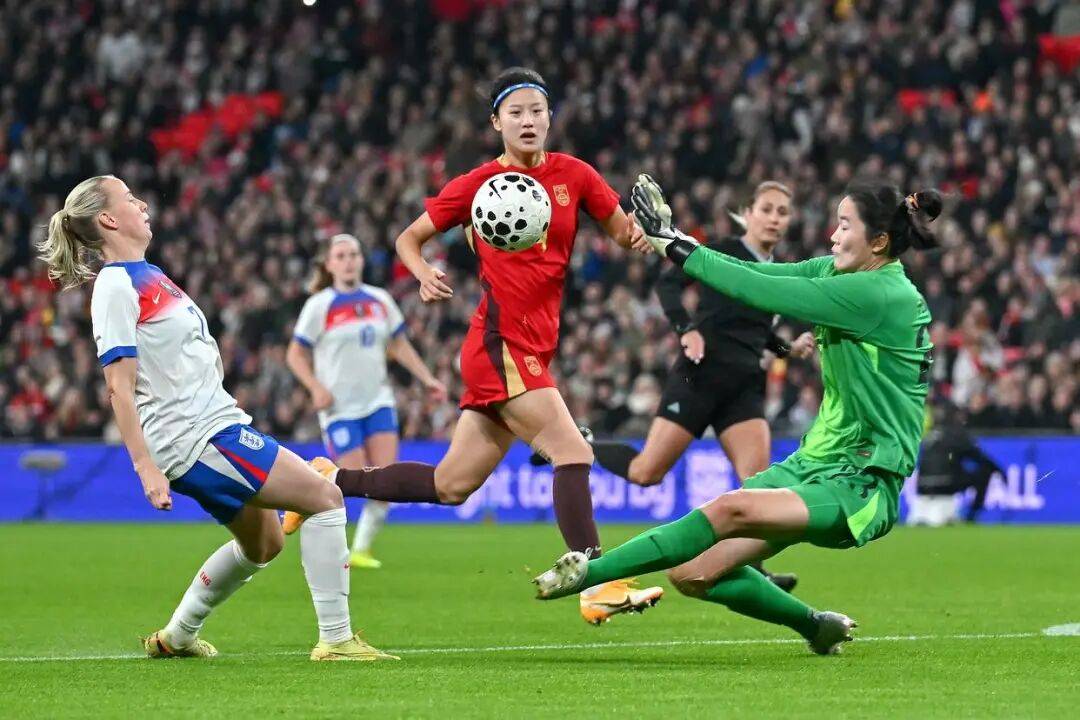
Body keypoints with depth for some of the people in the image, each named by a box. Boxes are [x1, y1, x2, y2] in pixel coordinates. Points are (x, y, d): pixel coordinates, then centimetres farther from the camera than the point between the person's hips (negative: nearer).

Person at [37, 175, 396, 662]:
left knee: (262, 544, 22)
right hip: (196, 439, -10)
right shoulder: (115, 287, -14)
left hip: (215, 421, 10)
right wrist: (146, 468, -25)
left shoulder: (146, 275, 15)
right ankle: (335, 639, -10)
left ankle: (176, 637, 33)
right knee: (324, 498, -11)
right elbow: (119, 388, -19)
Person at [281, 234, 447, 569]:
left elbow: (399, 346, 17)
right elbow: (295, 355, -2)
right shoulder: (319, 306, -5)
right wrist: (316, 388, -16)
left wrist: (428, 379, 8)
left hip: (377, 400, 4)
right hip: (340, 406, -4)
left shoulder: (380, 300, 7)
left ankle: (361, 549, 5)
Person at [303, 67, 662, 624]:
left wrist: (639, 235, -12)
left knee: (451, 485, 10)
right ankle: (598, 586, -16)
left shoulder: (572, 175, 8)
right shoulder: (479, 184, -2)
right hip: (499, 344, -6)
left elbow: (622, 229, 12)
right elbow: (410, 238, 8)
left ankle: (332, 481, 25)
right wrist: (424, 275, -13)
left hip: (532, 350, 6)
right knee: (573, 453, -17)